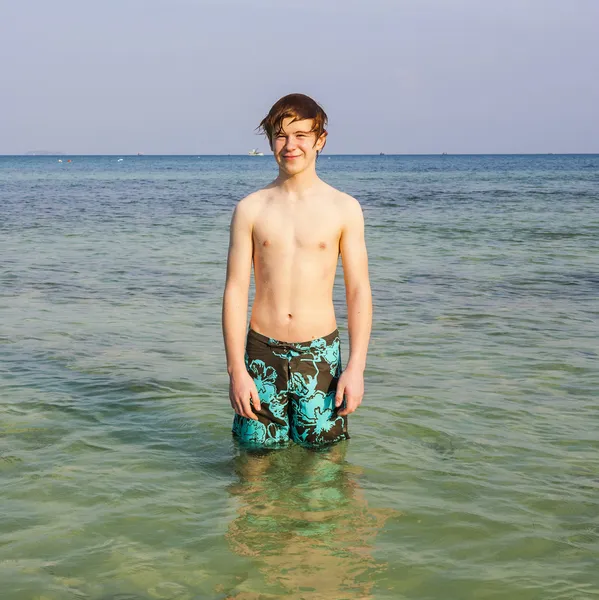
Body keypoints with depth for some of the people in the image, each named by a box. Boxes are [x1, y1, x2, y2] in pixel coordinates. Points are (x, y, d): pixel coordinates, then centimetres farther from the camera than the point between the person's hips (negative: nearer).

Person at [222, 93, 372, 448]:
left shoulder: (344, 208, 1)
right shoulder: (251, 209, 2)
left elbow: (359, 290, 1)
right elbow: (236, 290, 1)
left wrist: (356, 367, -6)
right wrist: (236, 369, -6)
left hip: (319, 355, 0)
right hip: (263, 354, 1)